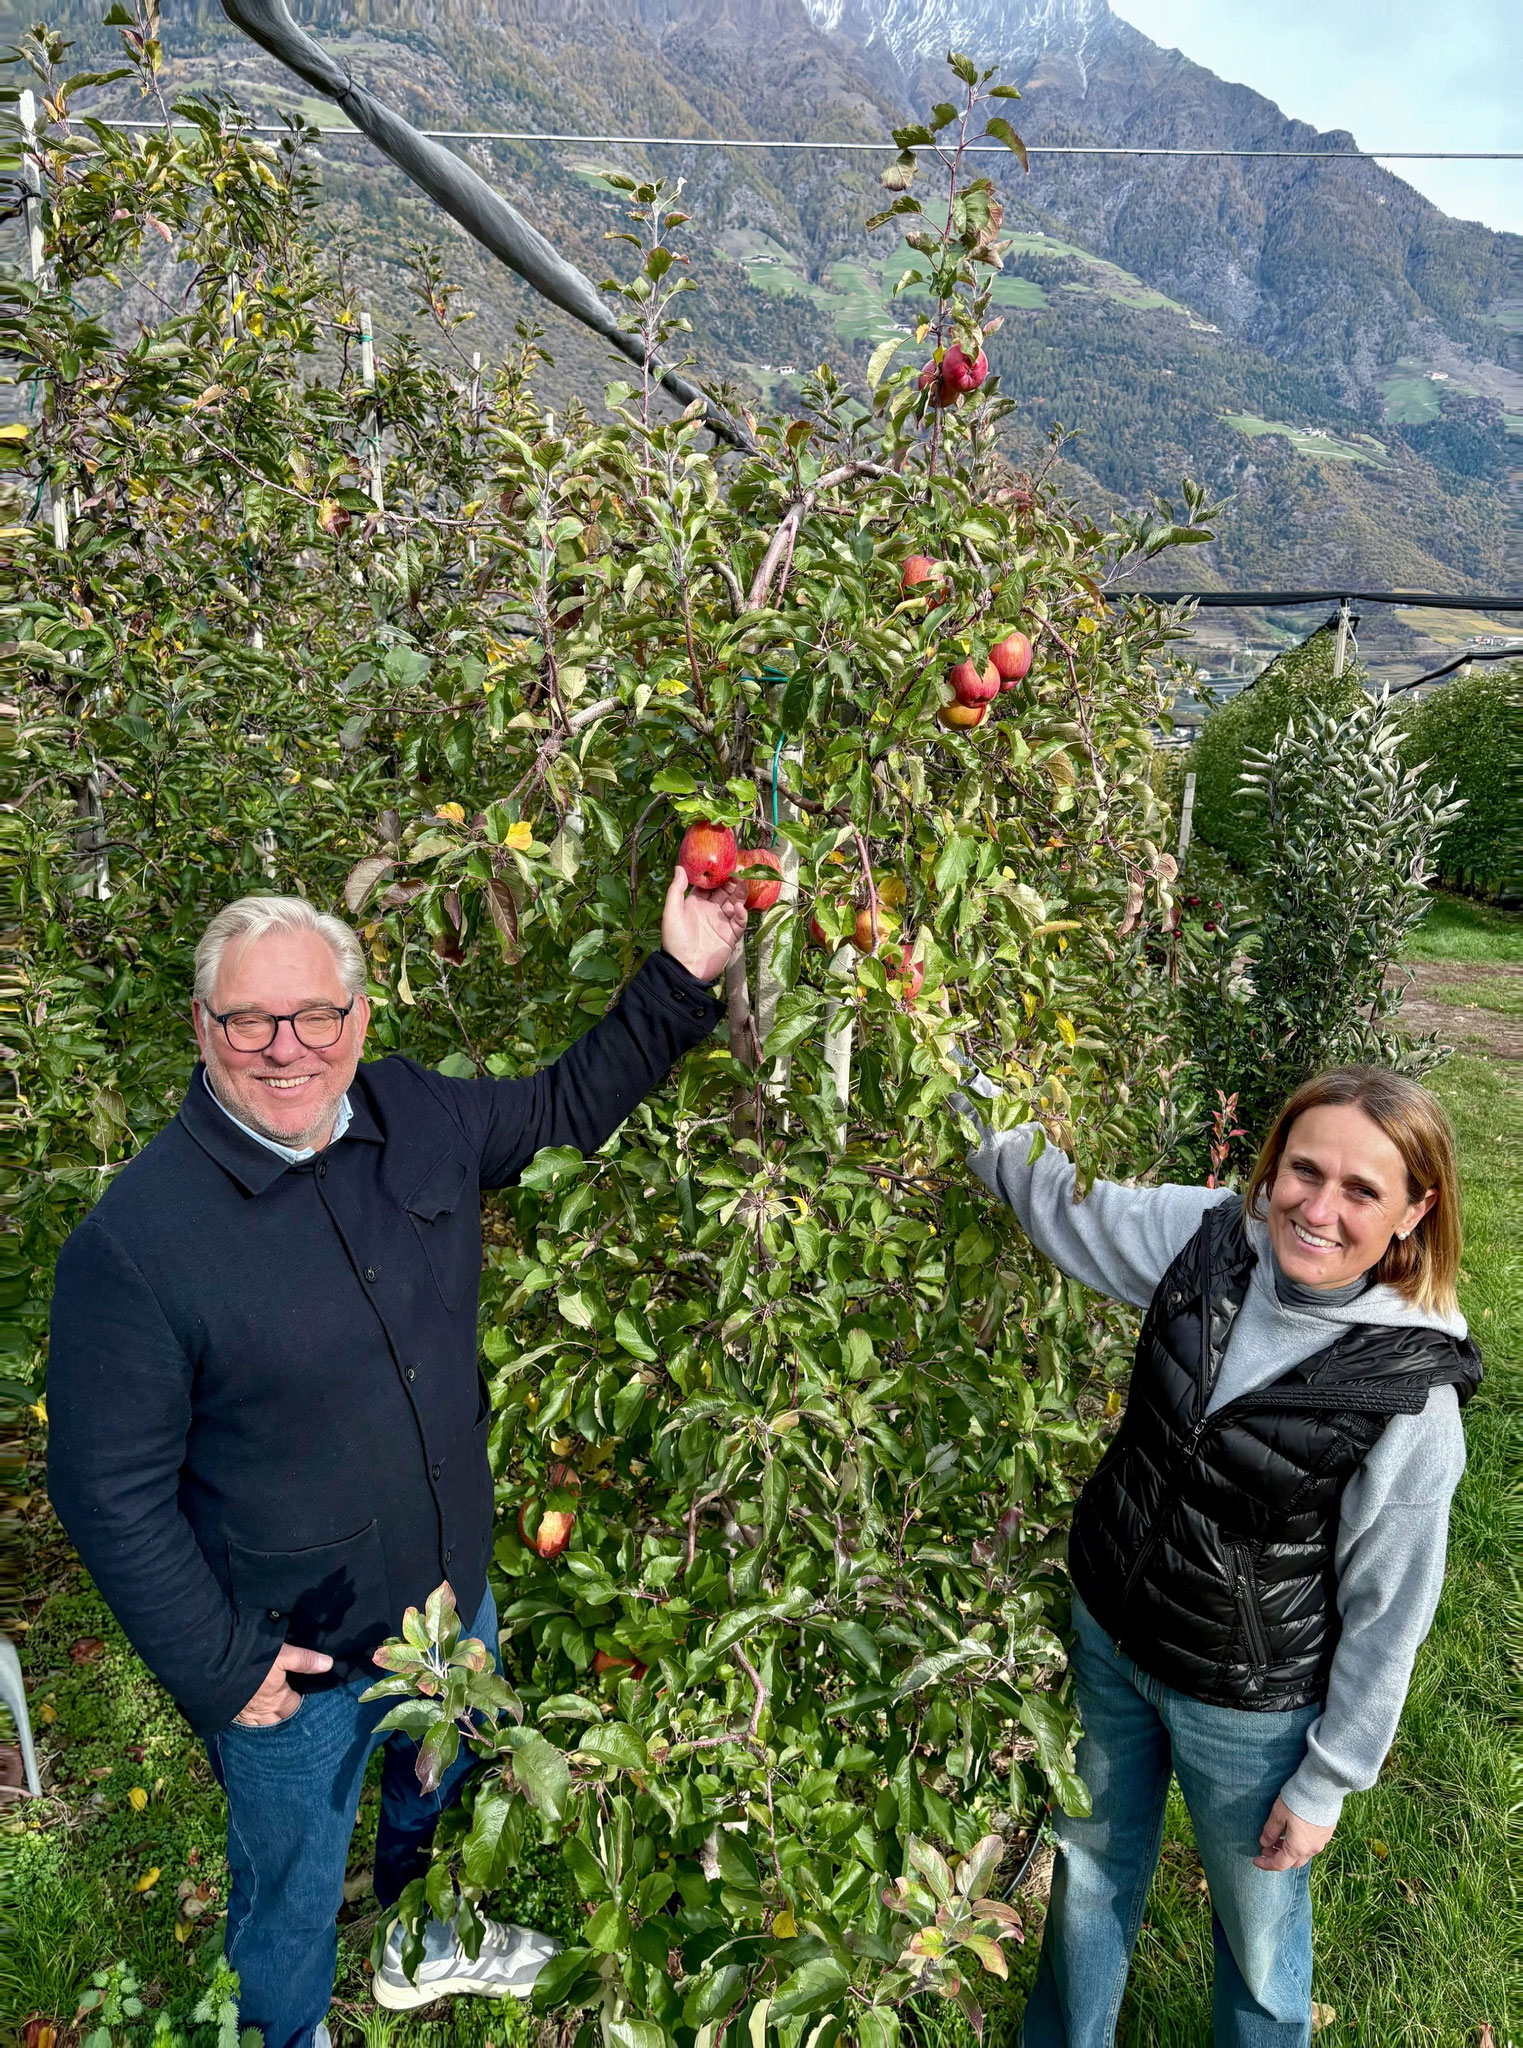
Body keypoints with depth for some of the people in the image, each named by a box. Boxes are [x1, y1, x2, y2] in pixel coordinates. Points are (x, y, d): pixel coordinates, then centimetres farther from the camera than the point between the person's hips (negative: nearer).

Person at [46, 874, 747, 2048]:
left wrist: (683, 978, -5)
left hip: (454, 1598, 5)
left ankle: (423, 1949, 65)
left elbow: (571, 1108, 4)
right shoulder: (133, 1239, -26)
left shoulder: (419, 1117, -11)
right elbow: (109, 1489, -18)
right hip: (288, 1660, -5)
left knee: (445, 1807, 33)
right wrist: (218, 1667, -14)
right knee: (293, 1891, 23)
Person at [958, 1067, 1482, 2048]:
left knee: (1259, 1924, 24)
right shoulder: (1210, 1238, -16)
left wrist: (1327, 1782, -6)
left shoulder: (1415, 1394, -26)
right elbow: (1054, 1195, -4)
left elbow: (1387, 1613, -15)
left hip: (1247, 1708, -4)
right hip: (1106, 1633, 5)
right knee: (1091, 1871, 28)